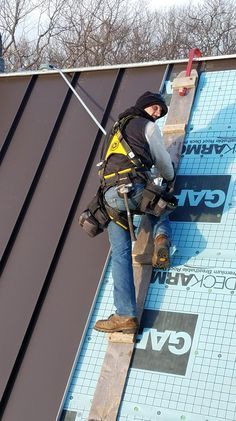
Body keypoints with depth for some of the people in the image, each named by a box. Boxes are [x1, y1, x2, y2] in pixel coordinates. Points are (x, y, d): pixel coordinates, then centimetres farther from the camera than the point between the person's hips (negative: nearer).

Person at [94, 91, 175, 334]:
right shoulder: (148, 126, 13)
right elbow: (162, 161, 18)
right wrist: (170, 179, 39)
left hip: (111, 194, 4)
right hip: (136, 188, -4)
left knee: (120, 253, -1)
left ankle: (125, 315, -10)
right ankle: (162, 236, -6)